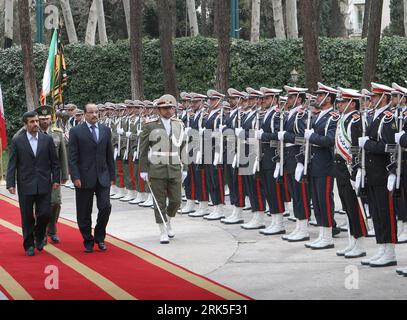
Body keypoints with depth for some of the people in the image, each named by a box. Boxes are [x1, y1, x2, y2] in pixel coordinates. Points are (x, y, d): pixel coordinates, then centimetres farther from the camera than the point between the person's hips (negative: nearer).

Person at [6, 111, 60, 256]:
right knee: (27, 217, 4)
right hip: (25, 185, -1)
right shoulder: (17, 141, 0)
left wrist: (56, 179, 1)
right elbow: (12, 165, -1)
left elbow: (54, 162, 8)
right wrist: (11, 183, -8)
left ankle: (39, 236, 26)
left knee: (45, 214, -2)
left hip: (44, 185, 1)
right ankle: (29, 245, 15)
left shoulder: (47, 139, 4)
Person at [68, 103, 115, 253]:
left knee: (105, 207, -8)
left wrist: (112, 176, 9)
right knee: (84, 213, 4)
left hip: (103, 177, 3)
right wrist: (75, 177, -13)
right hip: (84, 178, -3)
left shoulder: (105, 130, 10)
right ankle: (88, 241, 18)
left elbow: (109, 155, 12)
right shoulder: (76, 132, -3)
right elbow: (73, 157, -5)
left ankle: (99, 237, 11)